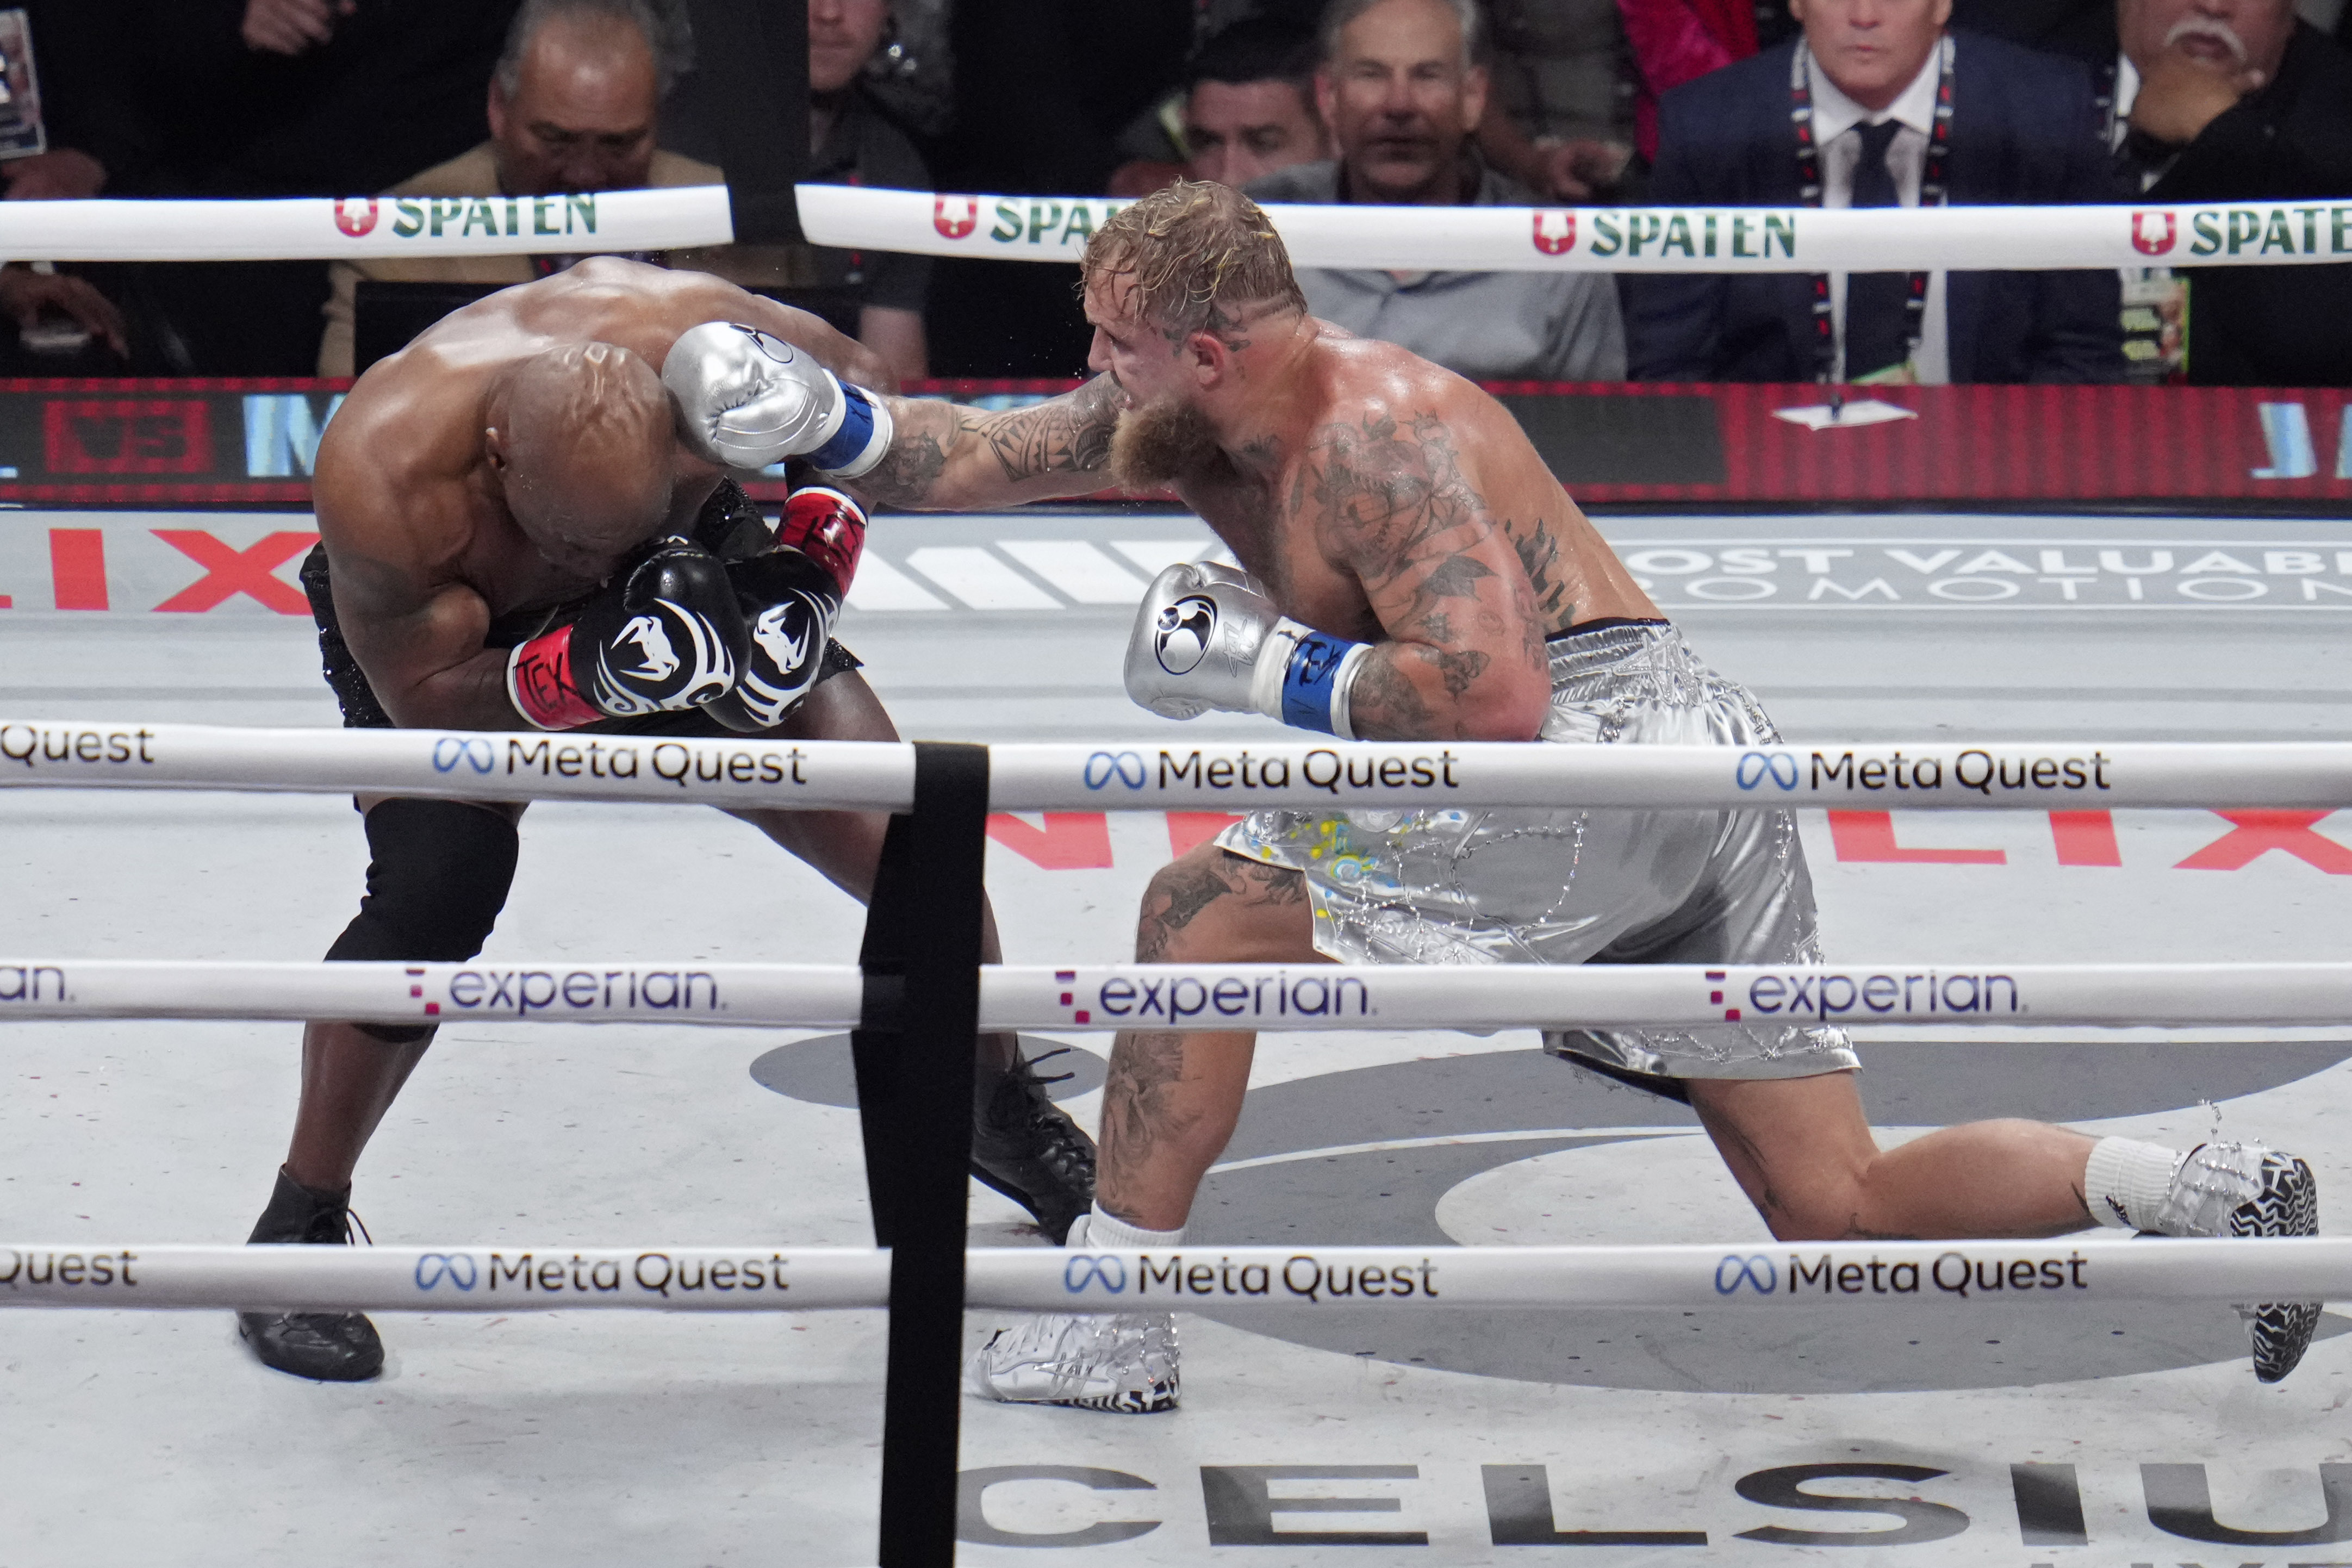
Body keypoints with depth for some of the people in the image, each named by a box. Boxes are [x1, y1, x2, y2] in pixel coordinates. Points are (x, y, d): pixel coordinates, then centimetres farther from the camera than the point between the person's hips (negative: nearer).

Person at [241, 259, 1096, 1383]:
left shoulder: (693, 335, -36)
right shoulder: (384, 470, -41)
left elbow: (871, 397, -14)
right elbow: (428, 699, -29)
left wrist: (813, 570, -29)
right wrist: (586, 669, -47)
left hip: (681, 579, 3)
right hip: (435, 624, -3)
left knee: (900, 842, -6)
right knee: (434, 891, -26)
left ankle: (1006, 1113, 22)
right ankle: (300, 1229, -5)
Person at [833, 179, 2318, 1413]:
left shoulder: (1373, 430, -13)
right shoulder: (1197, 414, 14)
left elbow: (1492, 692, -23)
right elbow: (979, 463, 23)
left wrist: (1260, 668, -15)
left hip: (1606, 744, -10)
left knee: (1205, 913, -5)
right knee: (1840, 1209, 7)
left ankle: (1110, 1328, -3)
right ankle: (2201, 1192, -6)